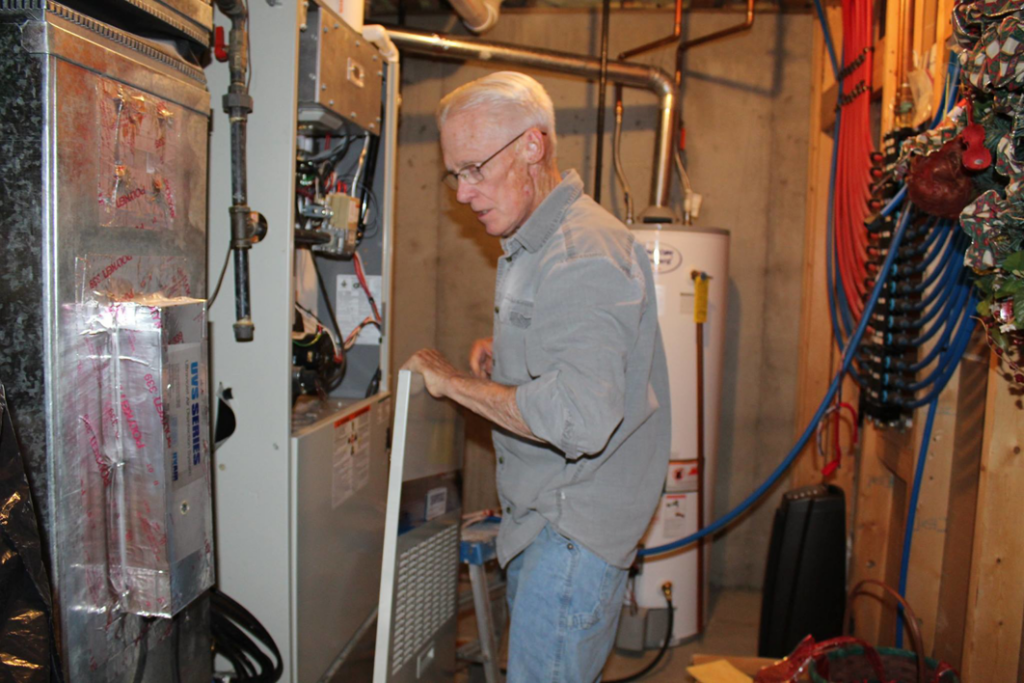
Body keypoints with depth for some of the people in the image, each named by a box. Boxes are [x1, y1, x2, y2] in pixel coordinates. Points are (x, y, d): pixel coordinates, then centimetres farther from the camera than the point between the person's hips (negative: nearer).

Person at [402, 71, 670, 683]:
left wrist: (456, 382, -22)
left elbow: (582, 417, -34)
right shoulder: (530, 246, 13)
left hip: (578, 526, -10)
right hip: (541, 517, 10)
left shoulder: (586, 255, -22)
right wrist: (499, 353, 7)